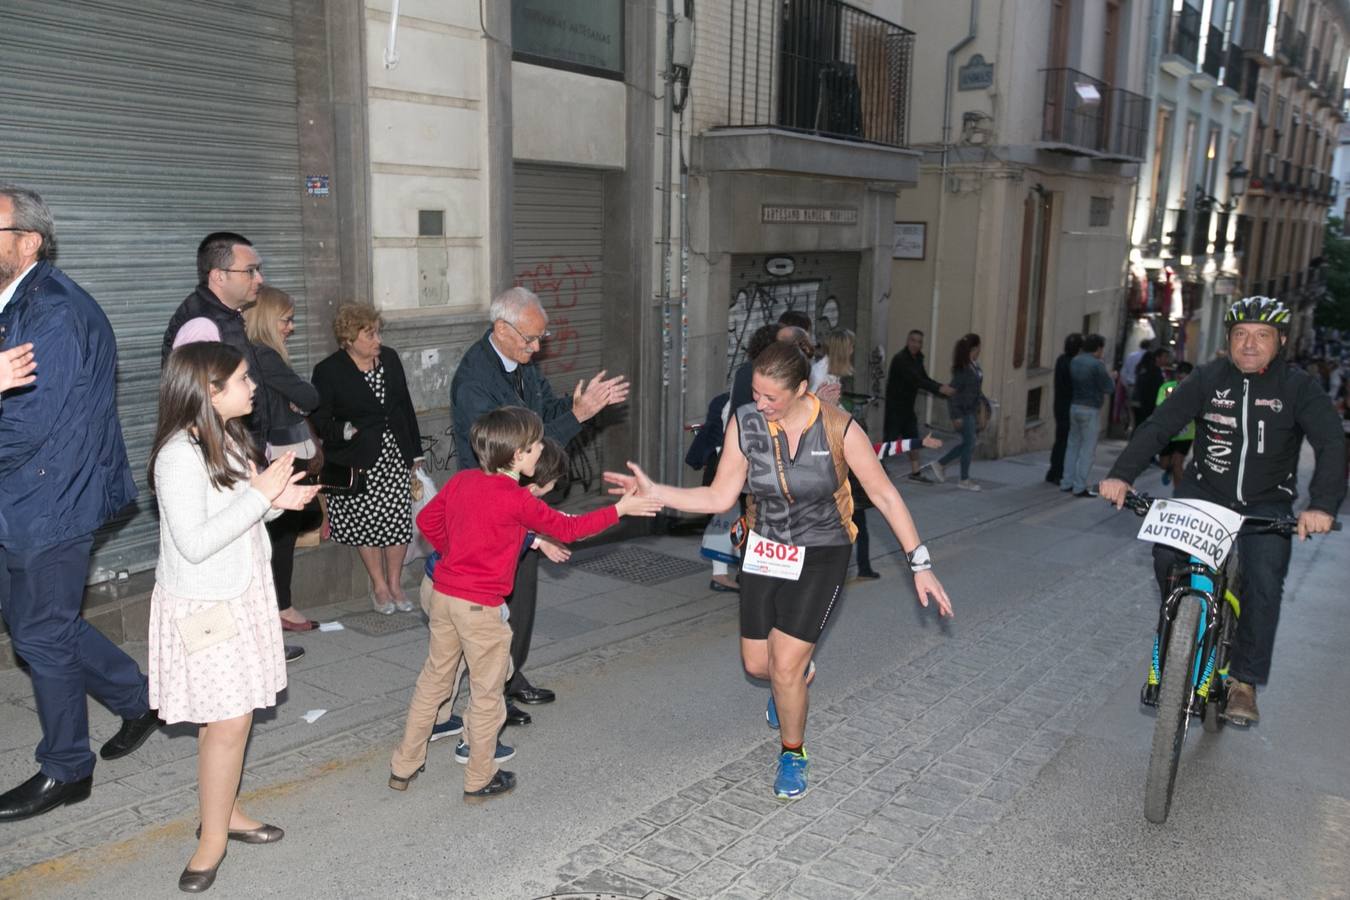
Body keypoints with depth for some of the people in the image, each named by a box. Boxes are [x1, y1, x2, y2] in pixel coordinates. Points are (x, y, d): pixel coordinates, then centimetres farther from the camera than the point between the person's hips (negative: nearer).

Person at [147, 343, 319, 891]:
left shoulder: (229, 440, 6)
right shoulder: (180, 455, -22)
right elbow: (194, 542, -26)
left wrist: (277, 500, -5)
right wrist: (260, 494, -23)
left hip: (240, 594, 8)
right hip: (203, 607, -8)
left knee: (229, 717, 16)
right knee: (227, 722, -2)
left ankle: (223, 809, 32)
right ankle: (213, 837, 15)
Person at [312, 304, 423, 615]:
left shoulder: (390, 359, 8)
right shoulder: (328, 371, -7)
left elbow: (406, 405, 15)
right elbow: (319, 420, -6)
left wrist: (415, 450, 15)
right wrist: (344, 431, -26)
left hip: (396, 453, 4)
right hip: (358, 461, -4)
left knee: (399, 520, 2)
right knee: (366, 523, 2)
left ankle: (395, 584, 19)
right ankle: (378, 585, 20)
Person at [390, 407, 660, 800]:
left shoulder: (460, 481, 2)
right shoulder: (517, 500, -17)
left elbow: (426, 520, 13)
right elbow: (567, 529, -7)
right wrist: (619, 509, 0)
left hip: (442, 594, 7)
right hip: (480, 606, -7)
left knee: (433, 679, 20)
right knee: (487, 694, 10)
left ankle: (404, 766, 31)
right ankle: (480, 779, 23)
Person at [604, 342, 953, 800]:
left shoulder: (838, 427, -19)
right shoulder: (745, 423, -12)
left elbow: (884, 495, -11)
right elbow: (719, 497, -7)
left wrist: (920, 564, -13)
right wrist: (652, 491, -18)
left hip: (821, 555, -3)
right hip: (765, 551, 4)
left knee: (785, 667, -9)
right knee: (757, 664, 10)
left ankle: (793, 753, 21)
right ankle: (798, 675, 49)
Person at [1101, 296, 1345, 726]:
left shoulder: (1298, 386, -8)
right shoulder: (1208, 378, -7)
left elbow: (1332, 445, -18)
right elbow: (1158, 426, -15)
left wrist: (1322, 505, -35)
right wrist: (1121, 474, -31)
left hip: (1266, 504, -1)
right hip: (1204, 490, 1)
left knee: (1264, 581, -18)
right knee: (1167, 554, -21)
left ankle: (1244, 681, -3)